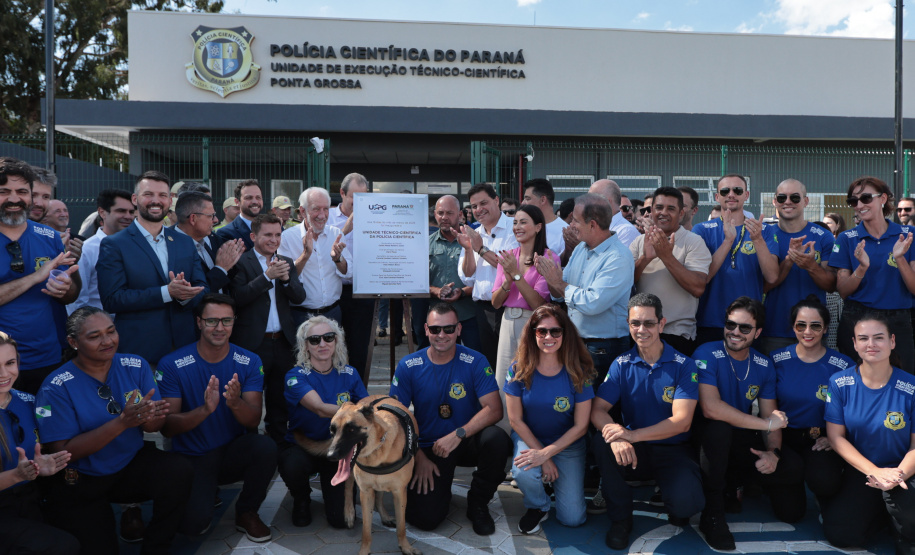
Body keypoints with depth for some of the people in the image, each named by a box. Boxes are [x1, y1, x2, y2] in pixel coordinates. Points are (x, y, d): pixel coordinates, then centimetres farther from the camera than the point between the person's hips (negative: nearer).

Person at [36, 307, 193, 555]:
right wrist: (122, 422, -31)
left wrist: (153, 418, -30)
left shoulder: (136, 366, -6)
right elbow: (63, 452, -19)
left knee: (179, 471, -27)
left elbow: (151, 427, -3)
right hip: (81, 481, -2)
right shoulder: (56, 388, -15)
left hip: (132, 464, 2)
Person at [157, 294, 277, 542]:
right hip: (191, 458, -2)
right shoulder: (172, 364, -11)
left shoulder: (249, 362, -5)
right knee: (193, 523, -26)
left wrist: (235, 403, -35)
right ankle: (204, 494, 13)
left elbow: (254, 421, -12)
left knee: (265, 447, -31)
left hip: (234, 452, 2)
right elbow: (167, 427, -14)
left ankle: (247, 512, -2)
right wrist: (205, 409, -33)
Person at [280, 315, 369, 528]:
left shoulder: (349, 374, -1)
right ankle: (301, 499, 1)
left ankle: (330, 488, 25)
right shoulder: (296, 376, -13)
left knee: (342, 519, -13)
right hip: (301, 447, -2)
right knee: (292, 466, -38)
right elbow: (321, 409, -30)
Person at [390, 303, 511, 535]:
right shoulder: (408, 366, -6)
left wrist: (458, 435, -27)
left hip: (467, 443, 0)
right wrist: (419, 458, -9)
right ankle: (439, 490, 22)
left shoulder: (475, 362, -9)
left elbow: (494, 409, -16)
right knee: (425, 518, -18)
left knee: (496, 438, -34)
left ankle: (478, 504, -5)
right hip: (427, 448, 0)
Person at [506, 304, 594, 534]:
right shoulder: (519, 370, -12)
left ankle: (558, 481, 26)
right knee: (524, 473, -34)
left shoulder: (578, 373, -14)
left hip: (567, 444, 0)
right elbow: (516, 420, -8)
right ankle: (537, 507, 2)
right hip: (529, 439, 0)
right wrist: (542, 458, -14)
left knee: (573, 518, -8)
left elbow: (580, 426, -11)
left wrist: (546, 453, -20)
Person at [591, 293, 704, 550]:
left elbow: (681, 421, -17)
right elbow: (598, 410, -9)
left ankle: (675, 509, 11)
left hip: (673, 451, -2)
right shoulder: (621, 364, -1)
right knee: (601, 442, -29)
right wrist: (616, 437, -33)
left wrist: (633, 435, -31)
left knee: (687, 502, -30)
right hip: (633, 452, 2)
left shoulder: (683, 365, -8)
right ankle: (620, 517, -7)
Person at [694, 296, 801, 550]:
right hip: (711, 441, -5)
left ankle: (730, 484, 9)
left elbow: (772, 416, 3)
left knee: (792, 465, -20)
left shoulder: (764, 365, 3)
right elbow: (710, 408, -29)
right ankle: (712, 514, -20)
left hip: (744, 441, 5)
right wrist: (765, 423, -23)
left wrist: (773, 452, -18)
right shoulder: (706, 355, -15)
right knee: (718, 428, -38)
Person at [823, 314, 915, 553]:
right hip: (860, 472, 2)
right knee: (838, 533, -15)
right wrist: (875, 472, -17)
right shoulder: (839, 383, -7)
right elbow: (836, 436, -5)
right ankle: (879, 510, 17)